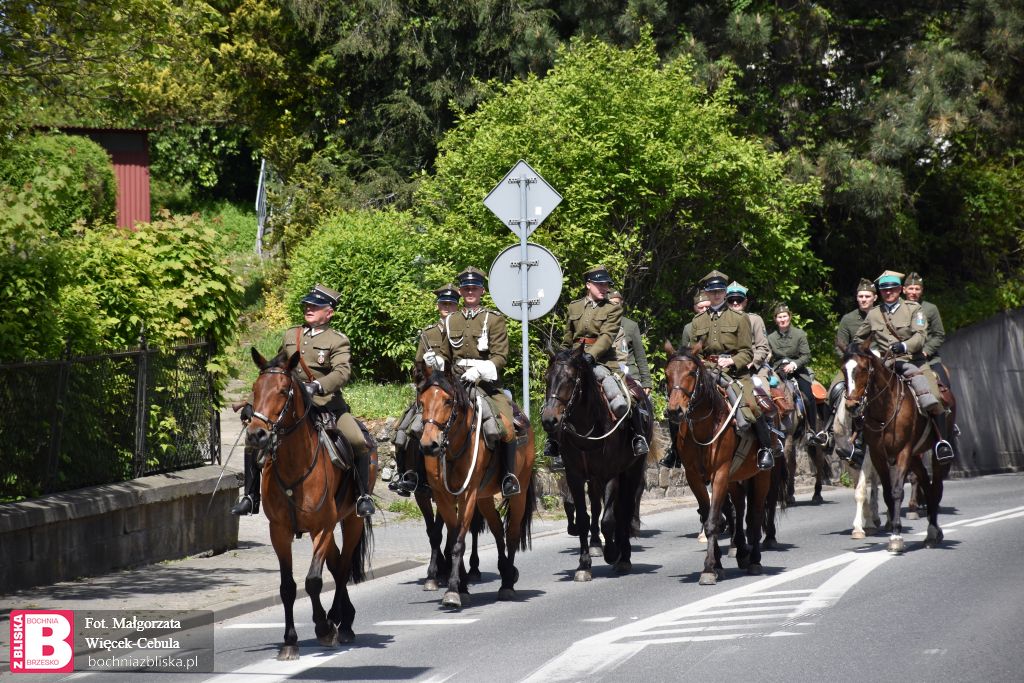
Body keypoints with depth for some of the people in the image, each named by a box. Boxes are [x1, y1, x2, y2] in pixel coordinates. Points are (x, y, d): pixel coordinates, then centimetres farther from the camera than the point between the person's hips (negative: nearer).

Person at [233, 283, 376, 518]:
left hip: (327, 405, -4)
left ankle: (364, 496, -6)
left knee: (359, 443, -23)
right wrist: (252, 402, 13)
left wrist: (317, 386, -38)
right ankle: (251, 496, 1)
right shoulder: (290, 335, 13)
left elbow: (343, 372, -20)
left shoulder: (338, 341, -2)